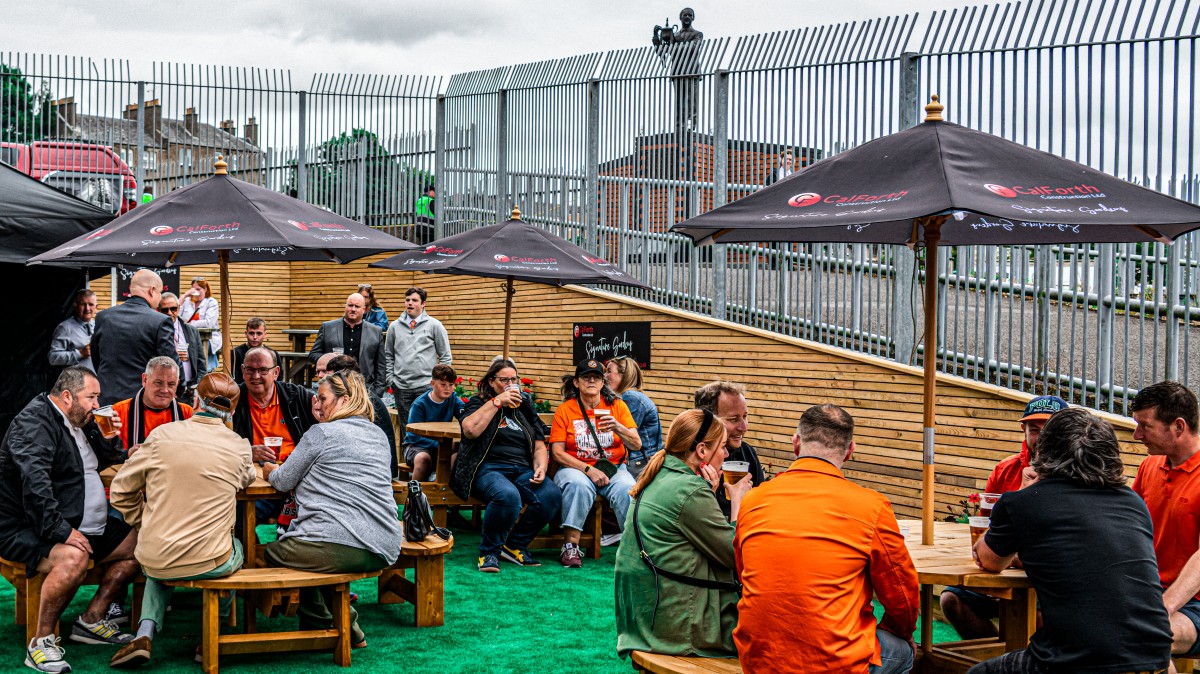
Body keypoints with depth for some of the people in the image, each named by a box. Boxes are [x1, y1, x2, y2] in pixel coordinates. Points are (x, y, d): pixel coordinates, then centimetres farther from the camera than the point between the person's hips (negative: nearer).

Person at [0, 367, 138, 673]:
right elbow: (34, 482, -30)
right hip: (27, 530, -10)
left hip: (78, 526, 10)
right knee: (73, 557, -38)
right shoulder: (34, 422, -16)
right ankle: (41, 643, -22)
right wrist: (60, 530, -35)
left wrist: (108, 438, 9)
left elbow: (100, 462, 30)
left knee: (138, 542, -1)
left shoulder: (78, 421, 14)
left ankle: (91, 620, 6)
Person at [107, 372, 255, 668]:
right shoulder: (238, 447, -6)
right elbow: (247, 479, 17)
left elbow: (120, 491, 2)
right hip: (210, 564, -1)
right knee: (237, 547, 34)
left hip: (154, 562, 1)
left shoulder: (161, 435, -6)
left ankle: (145, 632, 15)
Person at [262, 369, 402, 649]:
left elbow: (283, 482, 5)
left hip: (343, 547, -8)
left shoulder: (322, 433, -3)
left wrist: (271, 471, 28)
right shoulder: (379, 436, 18)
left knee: (273, 551, 16)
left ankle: (322, 623, 15)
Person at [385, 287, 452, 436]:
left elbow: (445, 356, 3)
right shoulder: (394, 327, 10)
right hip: (401, 387, 3)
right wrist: (390, 379, 7)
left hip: (426, 386, -3)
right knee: (405, 428, 8)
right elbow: (388, 355, 16)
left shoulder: (434, 325, 2)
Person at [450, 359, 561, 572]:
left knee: (552, 495, -26)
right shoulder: (479, 403, 11)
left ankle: (515, 546, -7)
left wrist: (540, 468, 0)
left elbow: (539, 444, 21)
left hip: (522, 470, 5)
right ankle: (489, 551, -16)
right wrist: (497, 402, -9)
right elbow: (470, 430, -12)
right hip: (488, 468, -5)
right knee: (508, 495, -39)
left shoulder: (525, 406, 24)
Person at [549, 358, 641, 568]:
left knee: (628, 489, -33)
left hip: (614, 467, 1)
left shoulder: (617, 406, 6)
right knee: (578, 485, -37)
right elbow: (557, 453, -3)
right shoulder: (564, 410, 3)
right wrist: (588, 469, -15)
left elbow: (636, 445, -1)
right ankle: (570, 546, -29)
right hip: (576, 467, -1)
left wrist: (618, 427, -21)